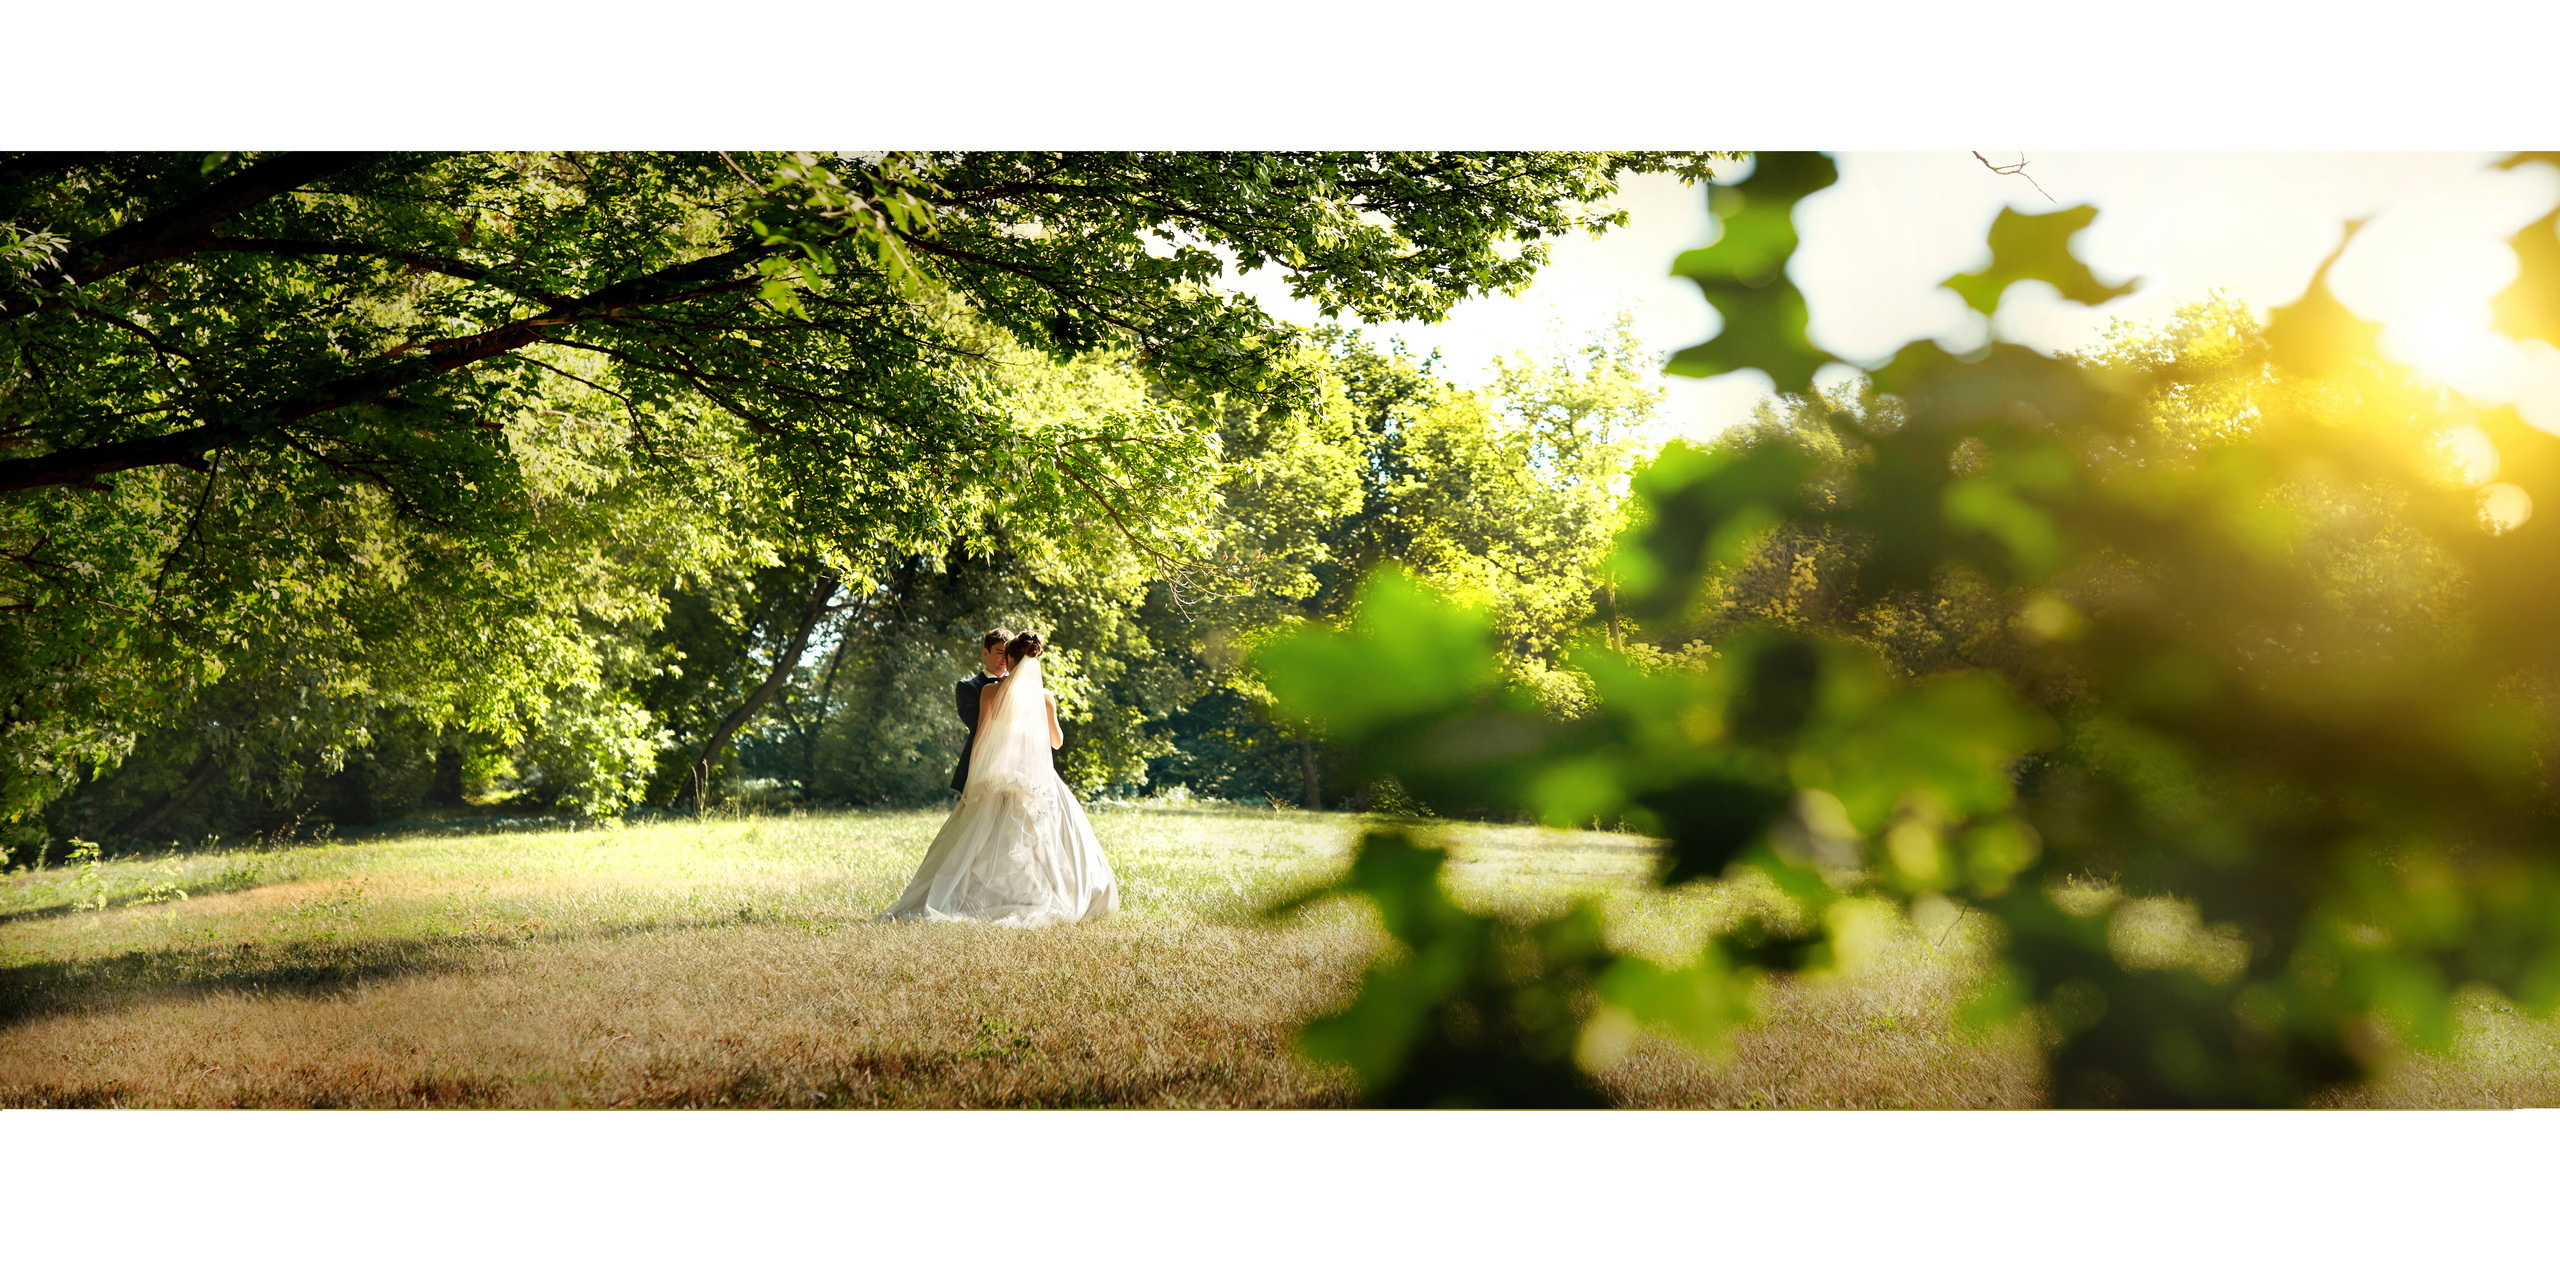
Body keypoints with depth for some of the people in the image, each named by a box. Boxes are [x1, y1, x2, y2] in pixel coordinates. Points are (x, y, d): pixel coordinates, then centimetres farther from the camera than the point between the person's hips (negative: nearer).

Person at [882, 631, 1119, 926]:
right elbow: (1057, 742, 14)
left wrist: (971, 781, 3)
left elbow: (980, 736, -2)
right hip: (1037, 777, 0)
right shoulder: (1045, 696, 4)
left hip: (997, 777, 0)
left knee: (988, 846, 4)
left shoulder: (991, 691, 0)